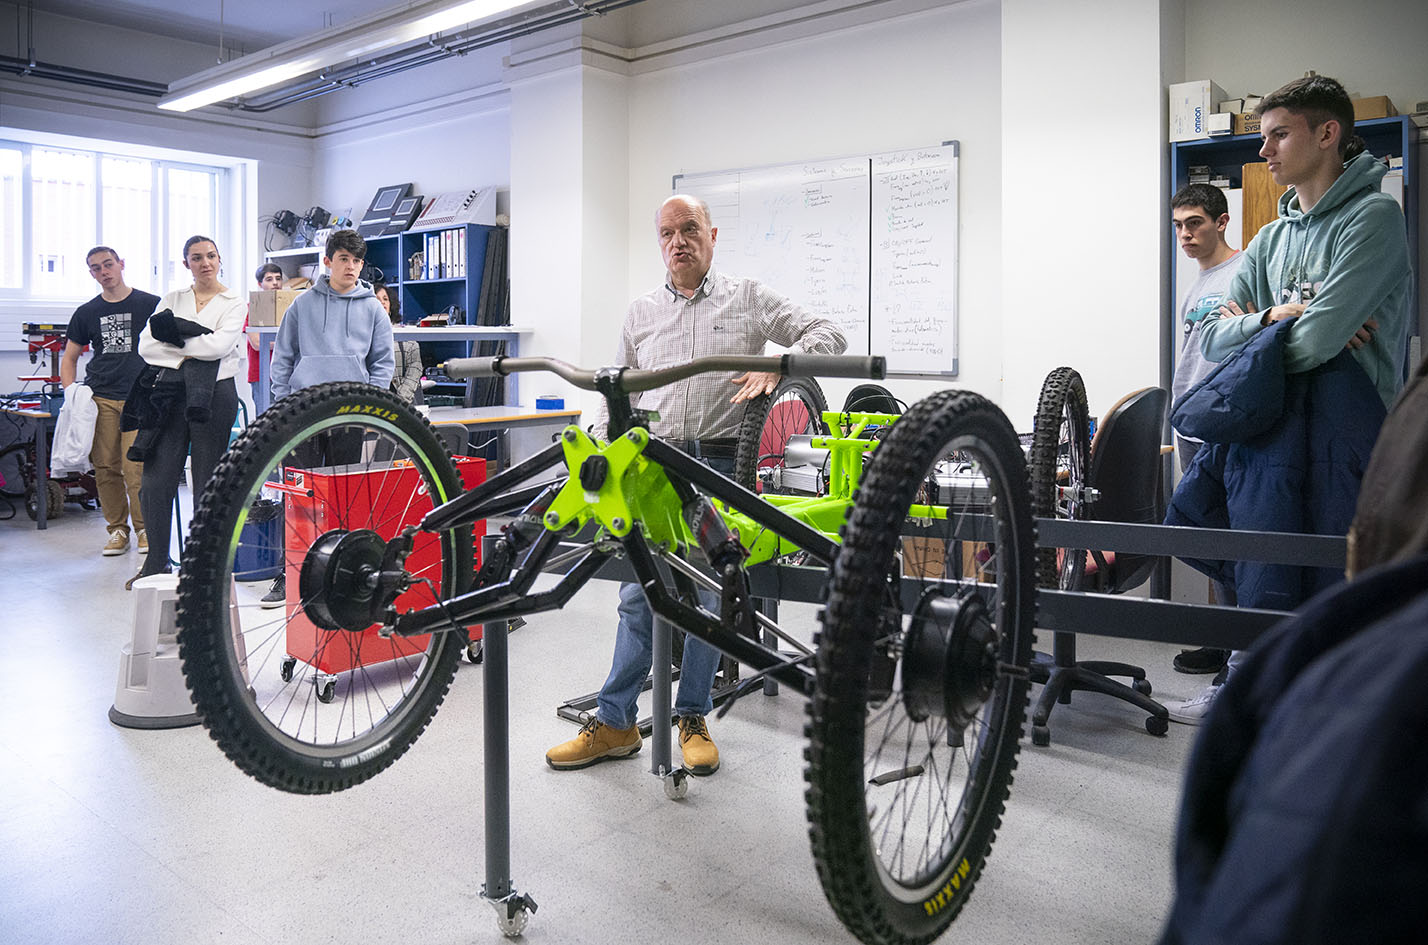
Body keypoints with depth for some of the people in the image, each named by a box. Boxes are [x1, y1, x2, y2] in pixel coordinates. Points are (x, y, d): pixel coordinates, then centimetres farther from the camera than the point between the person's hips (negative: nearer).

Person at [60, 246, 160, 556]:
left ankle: (144, 528, 6)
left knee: (134, 467, -10)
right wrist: (71, 394, 4)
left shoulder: (151, 305, 5)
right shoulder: (86, 313, 14)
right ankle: (117, 529, 14)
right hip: (99, 398, 3)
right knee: (105, 468, 1)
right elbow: (69, 357, 19)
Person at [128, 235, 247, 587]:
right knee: (155, 482, 0)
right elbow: (146, 345, 3)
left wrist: (175, 341, -6)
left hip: (213, 395, -4)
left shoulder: (235, 303, 3)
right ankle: (156, 562, 12)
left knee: (208, 485, 1)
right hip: (170, 394, 4)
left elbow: (219, 345, -14)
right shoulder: (172, 299, 14)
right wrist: (185, 356, -10)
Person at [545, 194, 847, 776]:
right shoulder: (641, 313, 16)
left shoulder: (747, 299, 8)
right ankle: (614, 723, 11)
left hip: (720, 469, -2)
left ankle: (693, 719, 19)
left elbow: (826, 335, 5)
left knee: (710, 597, 4)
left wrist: (776, 365, -13)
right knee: (638, 596, 1)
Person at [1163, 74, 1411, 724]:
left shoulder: (1372, 217, -6)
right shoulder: (1272, 239, 17)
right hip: (1274, 424, 7)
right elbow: (1212, 339, 9)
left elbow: (1314, 344, -18)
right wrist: (1276, 317, -9)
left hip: (1347, 431, -7)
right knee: (1261, 570, 11)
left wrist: (1251, 327, -1)